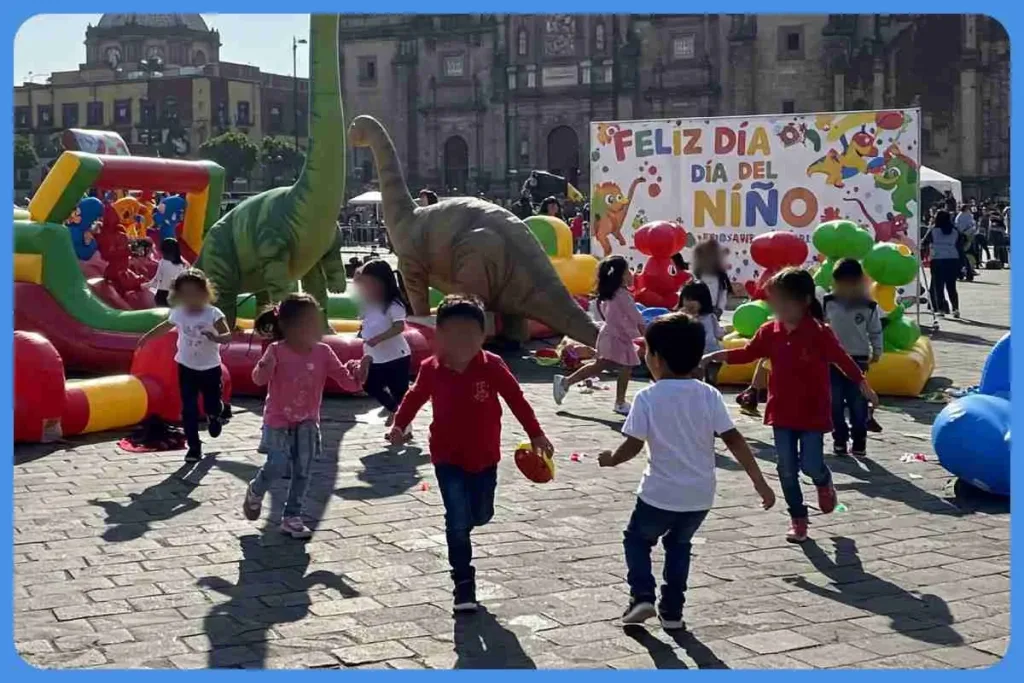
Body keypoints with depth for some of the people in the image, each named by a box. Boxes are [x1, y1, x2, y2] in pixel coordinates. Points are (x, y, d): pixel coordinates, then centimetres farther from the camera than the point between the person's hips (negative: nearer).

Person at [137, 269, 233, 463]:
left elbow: (228, 336, -24)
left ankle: (216, 413, 45)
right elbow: (165, 326, 15)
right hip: (187, 368, 2)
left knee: (212, 406, 7)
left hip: (210, 368, -2)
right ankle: (194, 447, 7)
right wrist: (146, 337, 27)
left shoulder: (213, 313, -17)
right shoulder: (178, 314, -5)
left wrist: (216, 337, -46)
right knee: (189, 409, -1)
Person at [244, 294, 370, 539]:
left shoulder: (323, 352, -6)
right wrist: (265, 367, -48)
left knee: (302, 472, 2)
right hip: (278, 421, -4)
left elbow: (347, 381, -6)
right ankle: (255, 491, 24)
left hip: (307, 422, 4)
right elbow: (259, 379, -27)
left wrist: (359, 371, -26)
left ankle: (292, 518, 17)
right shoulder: (277, 351, -17)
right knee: (277, 467, -10)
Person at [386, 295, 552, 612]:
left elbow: (516, 399, -4)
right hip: (448, 459, -1)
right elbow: (415, 397, 9)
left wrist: (535, 434, 0)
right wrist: (399, 425, 11)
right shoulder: (431, 369, -11)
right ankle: (464, 584, 3)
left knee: (481, 515, 14)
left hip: (484, 457, 1)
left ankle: (458, 531, 51)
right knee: (458, 521, -7)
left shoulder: (492, 367, -14)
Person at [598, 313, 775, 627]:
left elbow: (634, 445, -12)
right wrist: (759, 482, -3)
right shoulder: (709, 395, -4)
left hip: (660, 494, -3)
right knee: (679, 545, 26)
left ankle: (642, 596, 4)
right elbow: (734, 440, -7)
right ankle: (672, 610, 24)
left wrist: (611, 460, 8)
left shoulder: (648, 397, -12)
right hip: (700, 495, 4)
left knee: (637, 539, 21)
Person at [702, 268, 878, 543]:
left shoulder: (819, 333, -14)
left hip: (812, 413, -4)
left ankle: (824, 483, 33)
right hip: (782, 412, 4)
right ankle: (798, 518, 19)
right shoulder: (770, 332, -1)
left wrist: (865, 388, -14)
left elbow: (843, 360, -12)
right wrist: (713, 356, 3)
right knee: (786, 469, 4)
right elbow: (746, 354, 10)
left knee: (811, 466, -4)